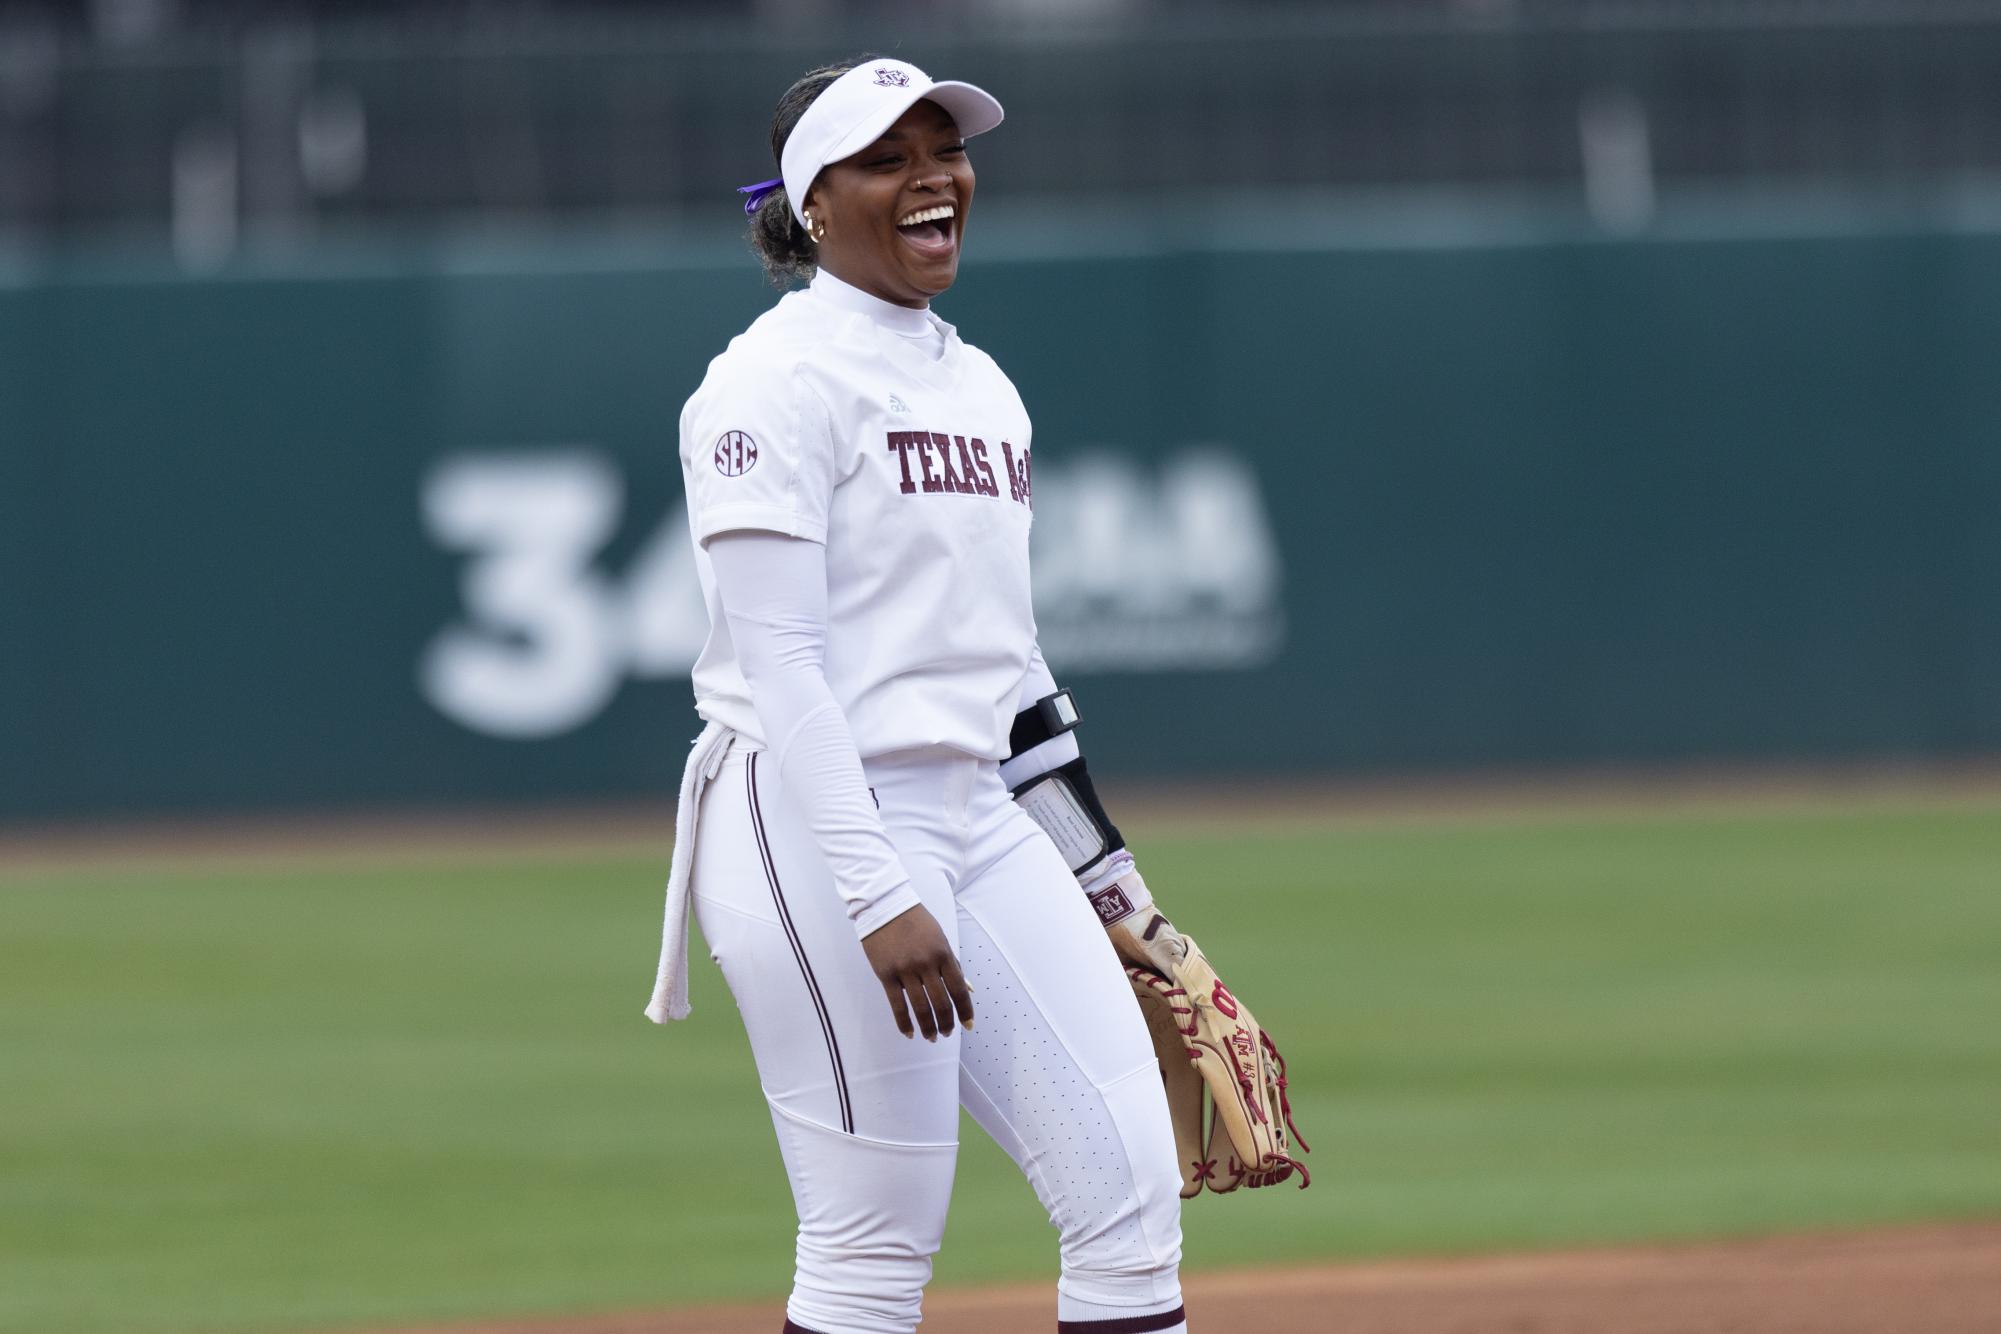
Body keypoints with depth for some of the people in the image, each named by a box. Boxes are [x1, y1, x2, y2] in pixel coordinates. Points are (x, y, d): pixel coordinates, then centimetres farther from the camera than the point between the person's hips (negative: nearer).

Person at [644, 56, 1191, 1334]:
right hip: (814, 831, -8)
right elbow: (778, 665, -15)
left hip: (979, 827, 8)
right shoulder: (780, 378, -8)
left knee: (1133, 1182, 0)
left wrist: (1101, 868, 22)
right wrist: (879, 898, -23)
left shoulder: (981, 384, 18)